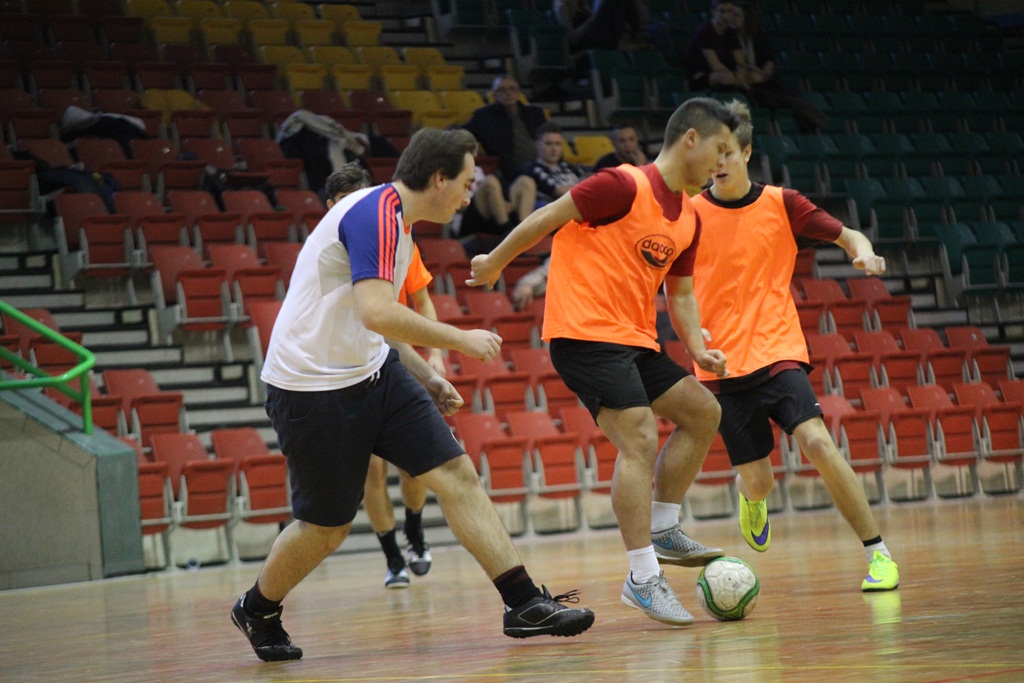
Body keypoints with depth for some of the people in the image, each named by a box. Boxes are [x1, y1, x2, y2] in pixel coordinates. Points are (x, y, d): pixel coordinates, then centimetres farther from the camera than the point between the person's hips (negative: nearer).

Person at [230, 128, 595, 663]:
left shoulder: (394, 220, 11)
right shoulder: (376, 213, -20)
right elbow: (377, 313, -33)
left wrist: (424, 377, 20)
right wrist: (461, 339, -23)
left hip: (371, 372, 9)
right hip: (312, 387, -9)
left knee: (457, 475, -3)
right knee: (326, 527, 5)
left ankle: (524, 603, -3)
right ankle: (256, 609, 31)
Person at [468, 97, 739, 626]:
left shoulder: (688, 220, 13)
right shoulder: (625, 187, -14)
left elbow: (680, 293, 20)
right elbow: (548, 218, -8)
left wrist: (698, 349, 4)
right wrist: (495, 262, 0)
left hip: (635, 339, 10)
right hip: (584, 332, -10)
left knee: (702, 412, 11)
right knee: (640, 441, -19)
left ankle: (662, 530, 21)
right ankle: (643, 578, -17)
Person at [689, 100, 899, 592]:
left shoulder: (781, 204, 2)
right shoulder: (690, 213, 2)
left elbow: (846, 235, 8)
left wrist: (863, 251, -14)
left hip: (777, 351, -1)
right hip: (721, 365, 1)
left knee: (815, 440, -23)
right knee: (757, 480, -1)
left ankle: (878, 553, -14)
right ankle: (750, 495, 40)